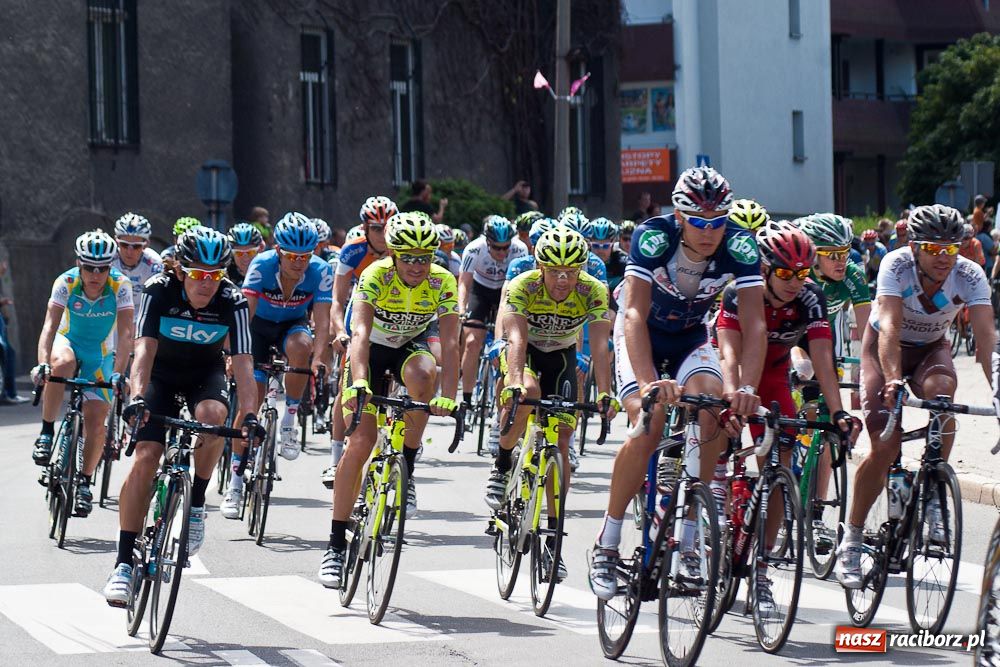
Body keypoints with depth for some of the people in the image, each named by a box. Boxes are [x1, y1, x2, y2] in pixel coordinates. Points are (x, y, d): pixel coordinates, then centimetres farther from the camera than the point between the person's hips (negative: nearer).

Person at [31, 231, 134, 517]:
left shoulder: (120, 286, -23)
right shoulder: (66, 282, -22)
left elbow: (125, 334, -29)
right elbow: (50, 326, -30)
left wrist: (118, 373, -41)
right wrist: (42, 363, -45)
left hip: (100, 355, 0)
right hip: (70, 342, 0)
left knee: (96, 420, -10)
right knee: (61, 363, -37)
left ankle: (84, 482, 13)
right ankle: (46, 433, -22)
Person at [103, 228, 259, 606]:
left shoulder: (232, 302, -24)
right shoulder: (159, 291, -25)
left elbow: (242, 362, -30)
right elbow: (145, 350, -32)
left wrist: (250, 415, -44)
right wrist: (137, 398, -48)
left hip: (206, 373, 1)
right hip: (162, 373, -1)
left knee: (212, 415, -34)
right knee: (145, 458, -17)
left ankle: (197, 502, -11)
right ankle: (124, 563, -13)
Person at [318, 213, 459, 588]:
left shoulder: (442, 283, -24)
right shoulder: (375, 277, -29)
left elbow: (450, 345, -29)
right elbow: (360, 334, -40)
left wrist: (448, 396, -44)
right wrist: (358, 383, -57)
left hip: (411, 345, 2)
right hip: (373, 348, -2)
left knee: (422, 377, -36)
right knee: (362, 441, -13)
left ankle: (406, 472, -18)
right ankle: (336, 544, -6)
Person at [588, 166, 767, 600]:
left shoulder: (739, 248, -24)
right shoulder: (653, 238, -31)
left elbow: (754, 323, -30)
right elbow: (635, 313, -39)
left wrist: (747, 388, -45)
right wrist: (649, 382, -53)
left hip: (691, 338, 3)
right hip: (641, 336, -3)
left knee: (714, 409, -25)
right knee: (650, 425, -25)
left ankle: (691, 538, -13)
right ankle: (606, 545, -13)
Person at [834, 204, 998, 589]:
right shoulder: (896, 265, -29)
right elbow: (889, 327, -40)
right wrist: (892, 380, -56)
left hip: (931, 347, 2)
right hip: (884, 348, -2)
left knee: (941, 389, -34)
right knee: (885, 447, -16)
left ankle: (933, 497, -17)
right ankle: (850, 540, 0)